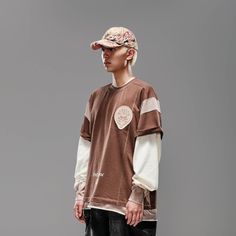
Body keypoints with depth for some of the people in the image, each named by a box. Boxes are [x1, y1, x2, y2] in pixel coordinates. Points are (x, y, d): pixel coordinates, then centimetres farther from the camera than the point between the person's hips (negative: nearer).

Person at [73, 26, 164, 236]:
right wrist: (81, 191, 11)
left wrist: (138, 194, -15)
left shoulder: (143, 92, -4)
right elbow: (86, 146, 15)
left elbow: (148, 148, -10)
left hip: (128, 203, -6)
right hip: (96, 200, 6)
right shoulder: (96, 96, 15)